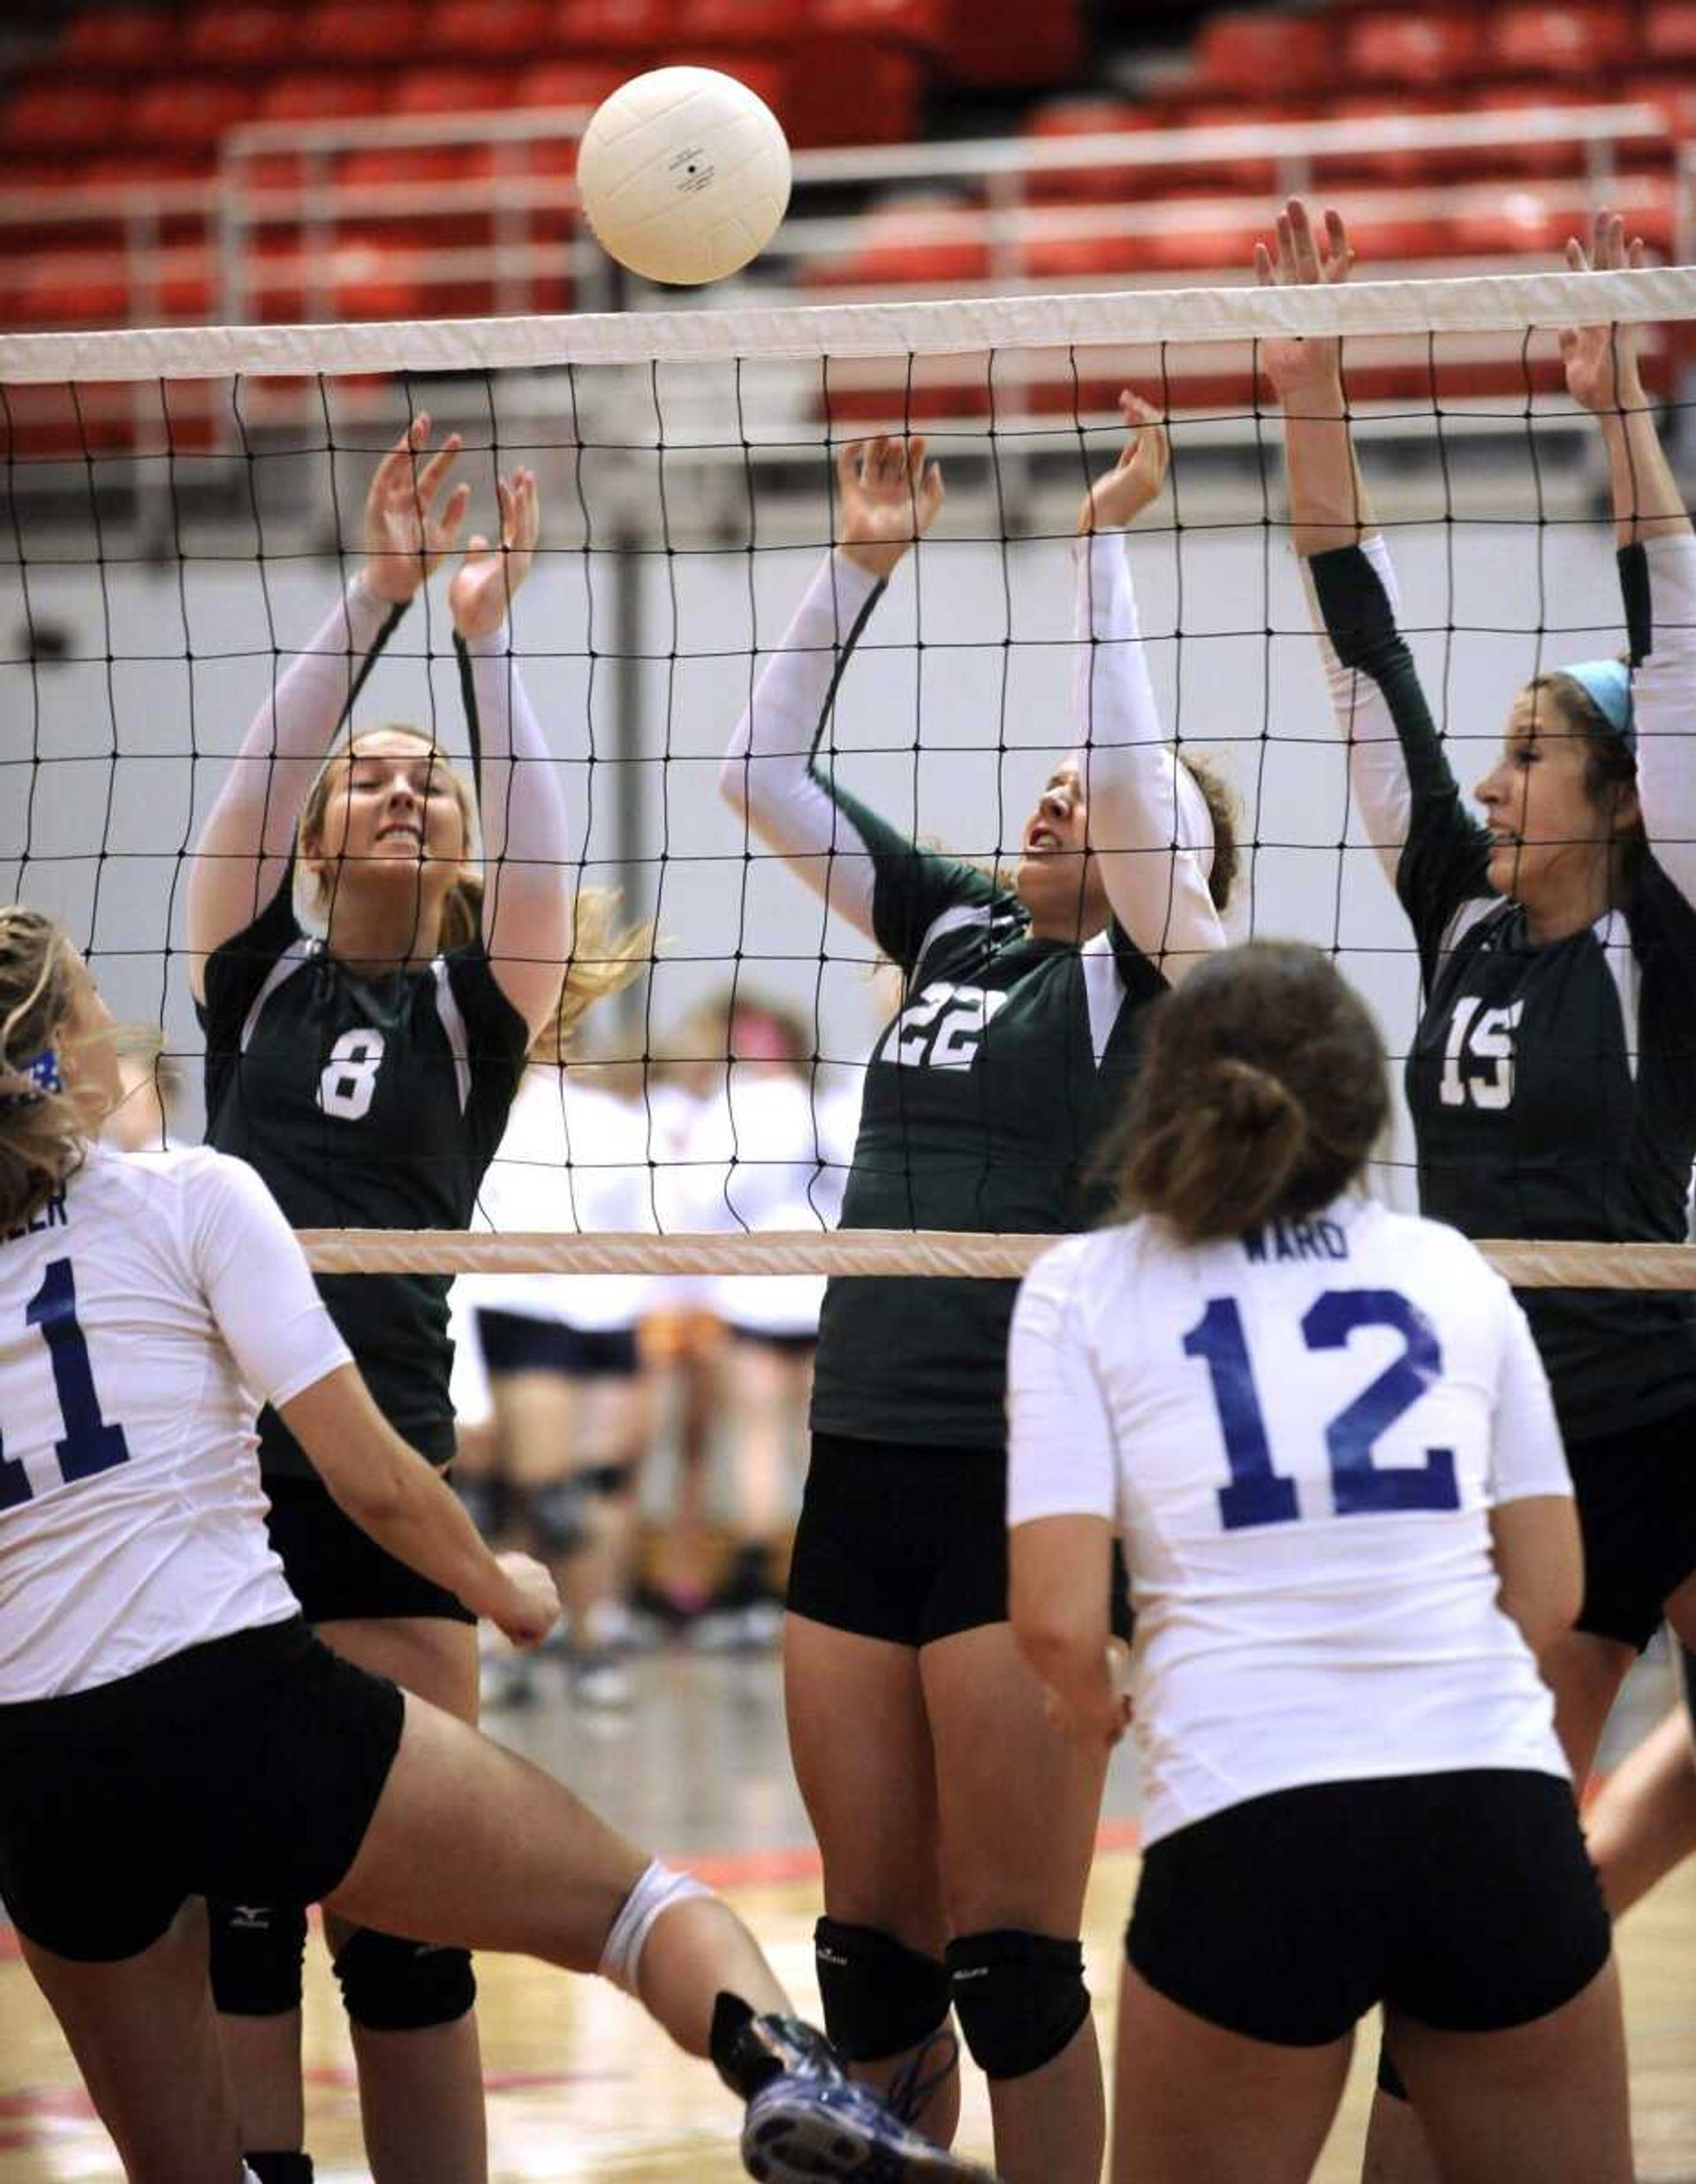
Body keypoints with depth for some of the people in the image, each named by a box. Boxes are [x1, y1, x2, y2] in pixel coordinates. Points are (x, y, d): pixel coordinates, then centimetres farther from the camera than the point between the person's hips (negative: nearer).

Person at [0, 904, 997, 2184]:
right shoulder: (186, 1200, -1)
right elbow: (371, 1479, -3)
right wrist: (504, 1594, 15)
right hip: (243, 1706, -4)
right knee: (637, 1903, 5)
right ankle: (786, 2074, -25)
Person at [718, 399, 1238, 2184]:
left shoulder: (1156, 977, -2)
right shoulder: (955, 933, 15)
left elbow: (1138, 777, -18)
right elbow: (762, 774, 17)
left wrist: (1102, 542, -14)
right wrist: (860, 564, 10)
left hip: (1030, 1491, -6)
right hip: (862, 1476, 6)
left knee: (1009, 1957, -3)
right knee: (869, 1945, 10)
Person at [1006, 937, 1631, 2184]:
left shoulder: (1084, 1286, 7)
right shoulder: (1454, 1269, 14)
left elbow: (1060, 1621, -3)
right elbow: (1549, 1595, 12)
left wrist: (1090, 1709, 19)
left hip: (1252, 1834, -2)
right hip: (1500, 1815, 2)